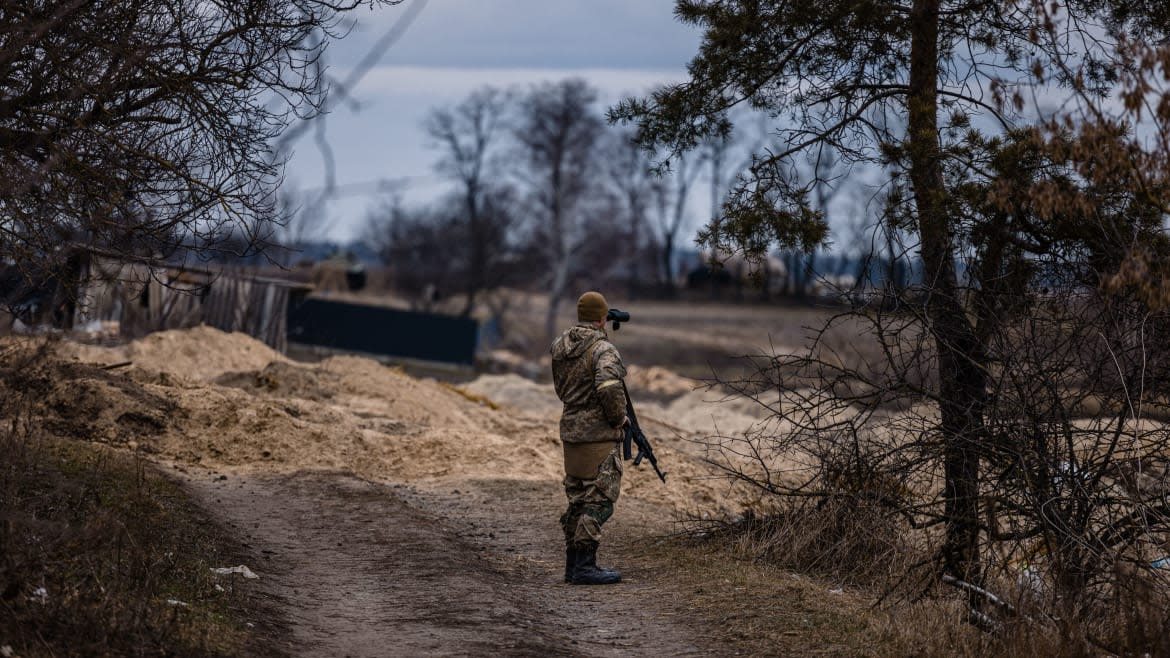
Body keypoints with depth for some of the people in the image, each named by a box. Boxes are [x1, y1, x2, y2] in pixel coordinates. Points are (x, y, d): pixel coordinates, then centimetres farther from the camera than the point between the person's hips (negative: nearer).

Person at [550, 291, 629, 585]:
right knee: (599, 499, -5)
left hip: (571, 430, 8)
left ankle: (573, 564, 18)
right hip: (599, 434, -8)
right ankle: (585, 566, -8)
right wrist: (619, 417, -13)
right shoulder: (602, 348, -14)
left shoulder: (560, 346, 10)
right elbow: (609, 389, -28)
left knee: (578, 499, 14)